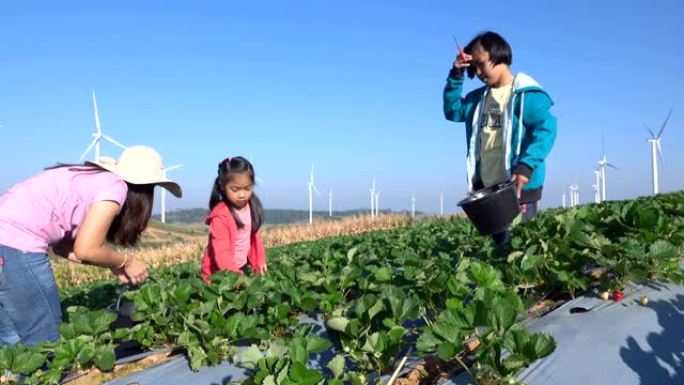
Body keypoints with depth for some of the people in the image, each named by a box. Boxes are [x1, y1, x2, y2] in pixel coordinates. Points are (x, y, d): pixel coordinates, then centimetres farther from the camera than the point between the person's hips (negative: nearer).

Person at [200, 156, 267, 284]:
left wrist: (260, 260, 6)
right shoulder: (220, 216, -22)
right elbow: (222, 252, -27)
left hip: (242, 267, 6)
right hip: (218, 272, -6)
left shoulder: (251, 207, -1)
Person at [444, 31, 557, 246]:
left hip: (518, 186, -7)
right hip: (486, 187, 7)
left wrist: (526, 166, -30)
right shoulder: (478, 97, 16)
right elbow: (452, 111, 14)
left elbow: (546, 128, -18)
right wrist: (456, 77, 3)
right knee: (499, 241, 16)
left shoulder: (526, 94, -9)